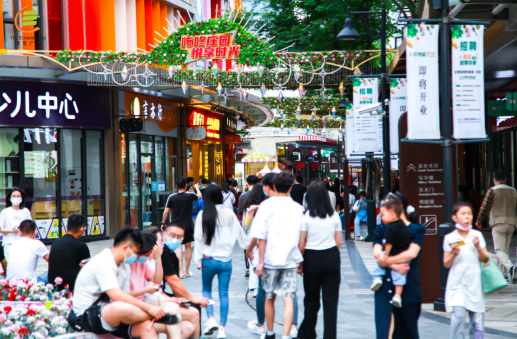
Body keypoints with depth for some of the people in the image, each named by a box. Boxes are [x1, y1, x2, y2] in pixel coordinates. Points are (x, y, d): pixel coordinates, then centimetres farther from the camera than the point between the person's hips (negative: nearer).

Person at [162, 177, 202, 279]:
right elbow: (200, 196, 16)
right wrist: (197, 187, 36)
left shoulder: (172, 197, -6)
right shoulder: (190, 196, -6)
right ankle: (187, 271, 18)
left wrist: (163, 222, 12)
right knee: (188, 247, 11)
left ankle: (181, 271, -13)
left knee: (178, 247, 0)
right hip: (187, 226, 0)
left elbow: (166, 212, -3)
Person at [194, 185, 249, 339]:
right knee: (224, 293, 5)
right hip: (226, 260, 1)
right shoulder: (229, 213, -4)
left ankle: (211, 319, -2)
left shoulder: (203, 214, -7)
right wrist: (248, 246, 25)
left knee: (206, 289, 17)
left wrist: (198, 260, 5)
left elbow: (199, 238, -4)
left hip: (209, 259, -1)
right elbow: (239, 233, 7)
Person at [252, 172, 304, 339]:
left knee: (269, 298, 15)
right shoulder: (298, 208, 2)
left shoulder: (266, 205, -4)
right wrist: (301, 260, 15)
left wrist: (260, 261, -2)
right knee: (288, 300, -3)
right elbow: (302, 238, 5)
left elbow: (261, 237, -7)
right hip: (291, 260, 1)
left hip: (271, 258, -1)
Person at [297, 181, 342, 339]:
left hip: (312, 259, -1)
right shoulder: (334, 215, 0)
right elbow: (338, 241, 4)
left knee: (311, 300, 12)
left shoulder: (306, 216, -8)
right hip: (332, 258, 1)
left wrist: (300, 262, 5)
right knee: (331, 301, 4)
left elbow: (301, 244, -7)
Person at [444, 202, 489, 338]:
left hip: (475, 283, 2)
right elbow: (446, 264, 3)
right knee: (459, 314, -17)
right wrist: (454, 254, -15)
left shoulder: (477, 235, 6)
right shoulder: (449, 238, 0)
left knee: (476, 319, 3)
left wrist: (478, 247, -11)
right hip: (457, 283, -2)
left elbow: (485, 259, 6)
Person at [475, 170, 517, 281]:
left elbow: (485, 208, -6)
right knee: (505, 249, 18)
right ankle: (504, 271, 17)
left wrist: (478, 221, 8)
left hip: (498, 223, -5)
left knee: (499, 250, -9)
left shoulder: (492, 191, -3)